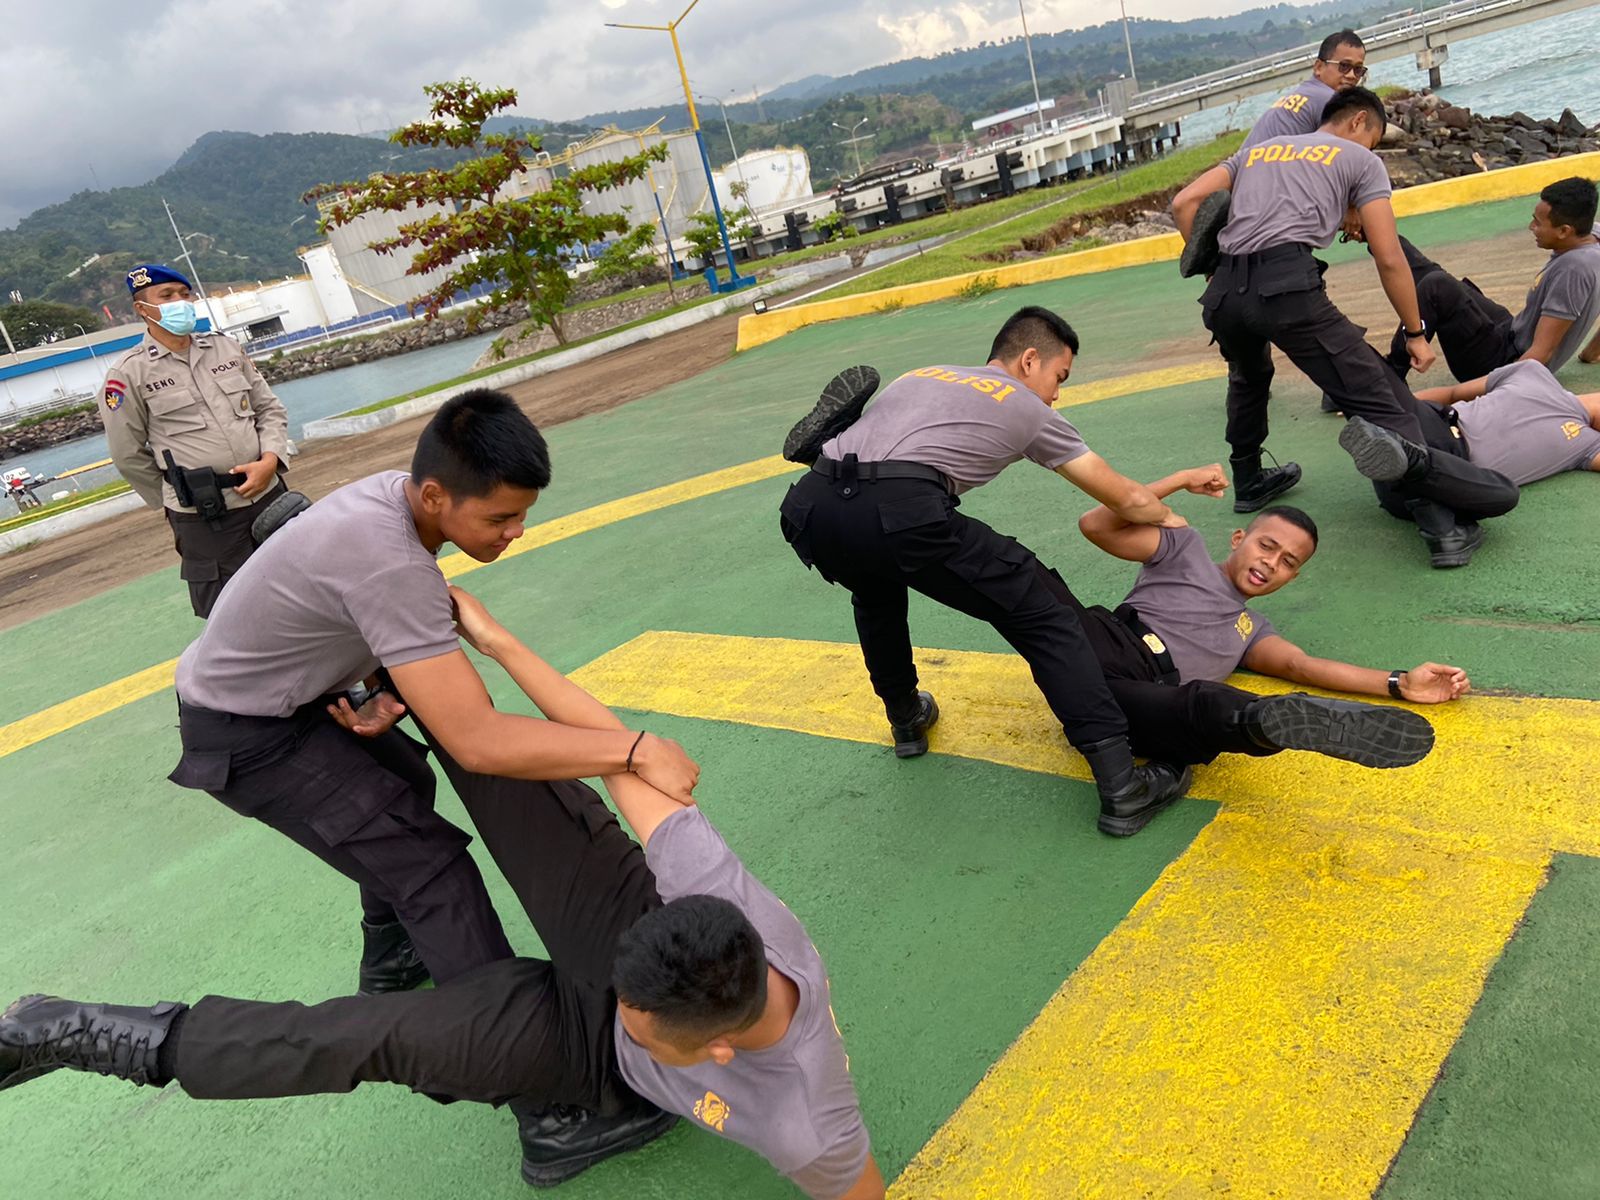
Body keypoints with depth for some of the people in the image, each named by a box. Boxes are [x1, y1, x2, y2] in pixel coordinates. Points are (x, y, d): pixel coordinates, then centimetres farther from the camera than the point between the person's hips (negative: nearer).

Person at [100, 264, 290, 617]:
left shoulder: (226, 348, 9)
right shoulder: (129, 374, -4)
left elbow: (270, 409, 11)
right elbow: (128, 454, 2)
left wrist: (270, 460, -6)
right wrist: (177, 500, 7)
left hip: (270, 496, 4)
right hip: (204, 519, -4)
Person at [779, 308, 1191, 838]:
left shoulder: (920, 374, 35)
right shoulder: (1028, 410, 23)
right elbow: (1130, 500, 29)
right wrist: (1170, 518, 51)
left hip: (807, 508, 6)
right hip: (902, 510, -6)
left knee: (876, 589, 39)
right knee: (1046, 615, 8)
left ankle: (906, 719, 49)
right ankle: (1122, 787, 3)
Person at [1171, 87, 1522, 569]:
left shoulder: (1255, 151, 33)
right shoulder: (1360, 159, 21)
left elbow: (1184, 203, 18)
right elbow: (1389, 260, 13)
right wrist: (1415, 333, 21)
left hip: (1224, 294, 5)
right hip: (1289, 285, -5)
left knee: (1249, 379, 36)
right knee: (1381, 402, -3)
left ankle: (1248, 481, 44)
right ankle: (1440, 527, -13)